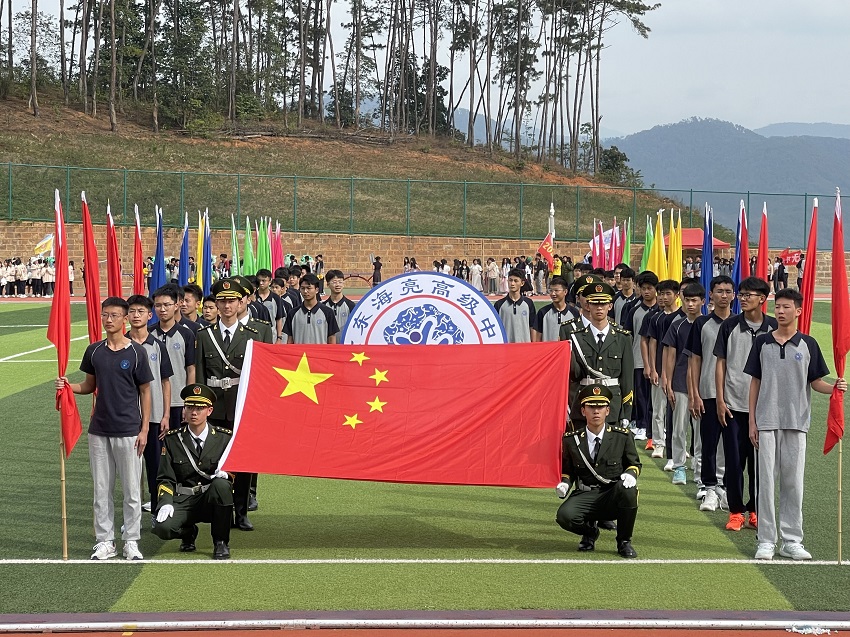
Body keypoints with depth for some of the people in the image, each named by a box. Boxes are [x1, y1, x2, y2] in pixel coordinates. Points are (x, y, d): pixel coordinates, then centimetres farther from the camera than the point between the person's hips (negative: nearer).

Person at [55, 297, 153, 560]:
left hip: (128, 431, -4)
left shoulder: (136, 352, -5)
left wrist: (144, 429, -5)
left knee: (132, 489, 2)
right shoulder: (94, 351, 5)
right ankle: (105, 541, 16)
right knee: (101, 489, 8)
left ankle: (131, 541, 12)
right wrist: (68, 386, -5)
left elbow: (145, 392, -1)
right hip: (99, 430, 4)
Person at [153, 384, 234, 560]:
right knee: (162, 528, -29)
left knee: (221, 485, -35)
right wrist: (166, 503, -13)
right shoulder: (172, 439, 5)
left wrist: (225, 474, -15)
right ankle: (188, 532, 12)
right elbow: (165, 478, 5)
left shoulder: (224, 437, 3)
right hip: (183, 500, 0)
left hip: (213, 499, 0)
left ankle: (221, 543, -15)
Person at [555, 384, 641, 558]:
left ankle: (624, 542, -11)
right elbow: (567, 469, 15)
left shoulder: (623, 437, 1)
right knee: (564, 516, -31)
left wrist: (630, 474, -13)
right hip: (585, 496, 0)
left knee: (627, 489, -37)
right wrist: (564, 483, -8)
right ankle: (590, 530, 10)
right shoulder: (571, 440, 3)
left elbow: (634, 463, 12)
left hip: (614, 498, 0)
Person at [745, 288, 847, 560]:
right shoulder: (762, 342, 4)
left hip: (796, 423, 0)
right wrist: (752, 421, 4)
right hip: (767, 422, 0)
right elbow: (755, 382, 8)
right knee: (767, 481, 0)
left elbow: (815, 382, 6)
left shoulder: (808, 344, 2)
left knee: (793, 482, 4)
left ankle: (791, 540, 11)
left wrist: (834, 388, -16)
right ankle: (766, 540, 6)